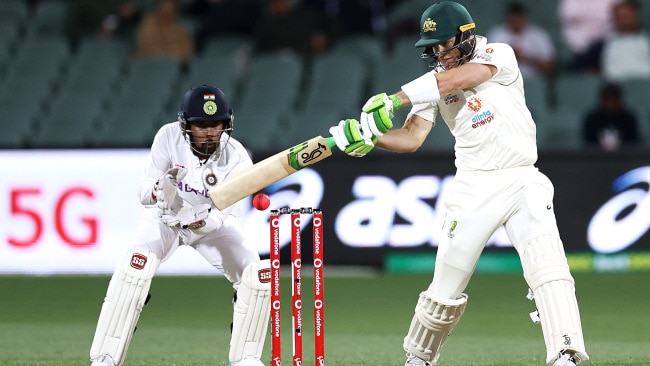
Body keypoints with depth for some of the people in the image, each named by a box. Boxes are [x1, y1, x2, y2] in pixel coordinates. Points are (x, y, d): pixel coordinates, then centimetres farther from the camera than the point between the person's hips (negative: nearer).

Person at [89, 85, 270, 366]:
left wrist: (201, 220, -54)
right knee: (135, 267, -28)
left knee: (257, 276, -14)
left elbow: (225, 214, -32)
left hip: (211, 220, 2)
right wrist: (160, 190, -49)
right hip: (165, 216, -2)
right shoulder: (169, 137, -25)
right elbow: (143, 192, -25)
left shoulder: (236, 157, -25)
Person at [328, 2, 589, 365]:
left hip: (523, 182, -3)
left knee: (548, 268, -20)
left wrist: (394, 99, -27)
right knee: (446, 286, 4)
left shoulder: (499, 55, -4)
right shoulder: (434, 82, 8)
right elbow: (411, 138, -2)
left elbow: (460, 79, -22)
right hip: (474, 188, 3)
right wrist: (367, 135, -22)